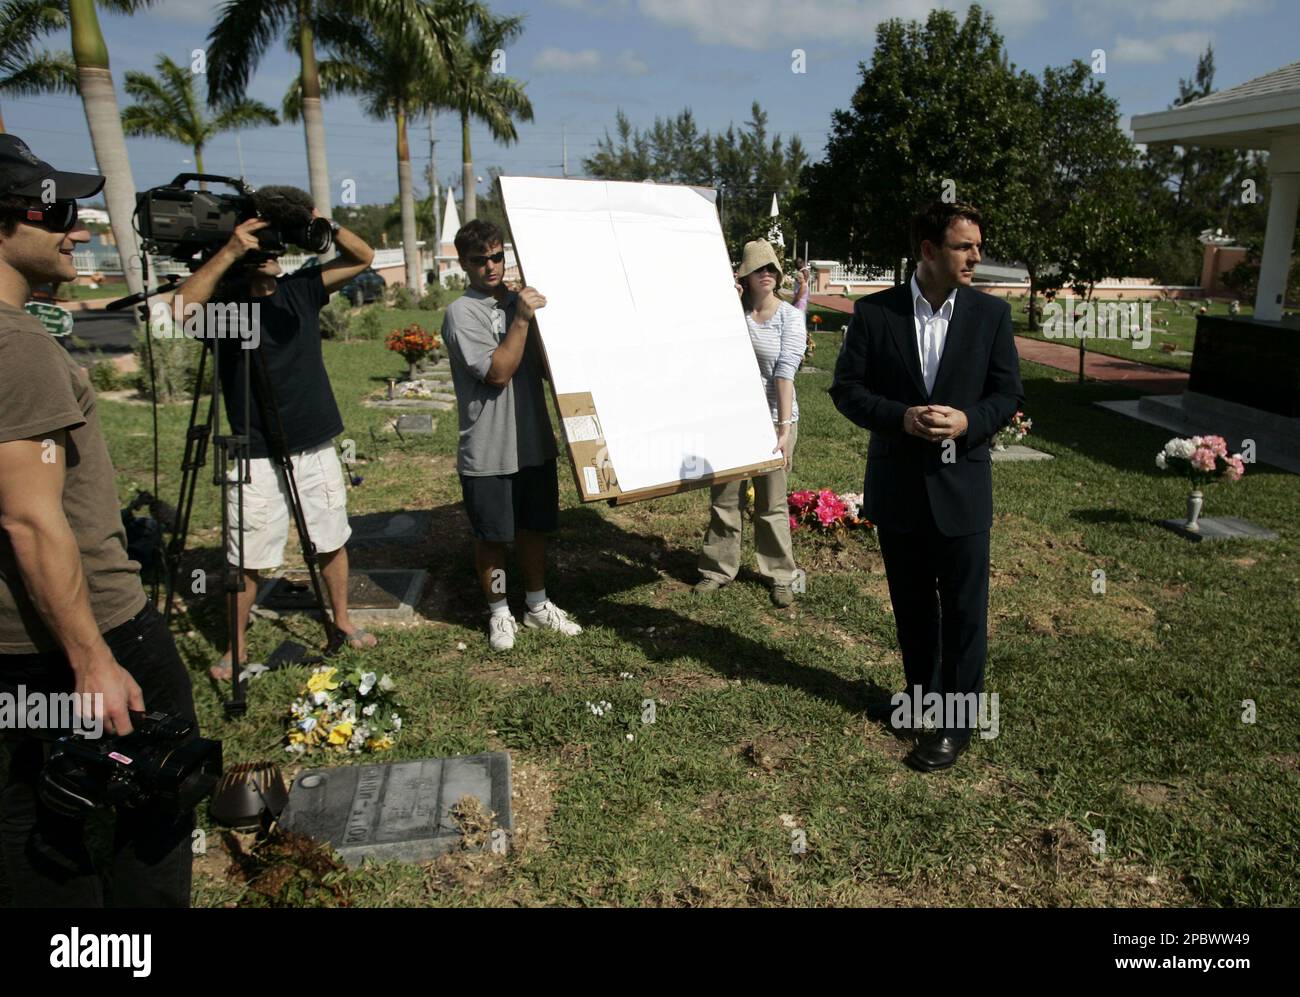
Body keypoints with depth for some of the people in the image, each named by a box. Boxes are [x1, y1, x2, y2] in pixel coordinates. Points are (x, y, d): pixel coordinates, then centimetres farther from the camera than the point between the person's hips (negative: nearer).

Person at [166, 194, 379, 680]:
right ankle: (237, 647, 21)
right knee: (248, 559, 3)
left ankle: (342, 620, 34)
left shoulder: (301, 289, 5)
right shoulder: (223, 299, -6)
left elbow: (362, 257, 3)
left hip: (317, 448, 4)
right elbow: (181, 308, -28)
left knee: (332, 542, 15)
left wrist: (326, 226, -15)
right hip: (258, 457, -4)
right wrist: (228, 251, -30)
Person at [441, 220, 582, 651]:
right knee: (492, 535, 8)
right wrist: (521, 319, -22)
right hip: (488, 452, -5)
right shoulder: (461, 312, -10)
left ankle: (537, 606, 33)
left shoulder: (521, 302, 9)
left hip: (534, 444, 6)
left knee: (533, 528, 17)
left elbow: (545, 367, 14)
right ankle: (499, 613, 26)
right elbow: (498, 372, -18)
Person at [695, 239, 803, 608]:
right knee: (723, 497, 10)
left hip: (772, 419, -3)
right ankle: (718, 569, 24)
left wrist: (784, 427, -21)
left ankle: (780, 576, 19)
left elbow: (785, 372, -15)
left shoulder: (790, 317, -5)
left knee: (772, 504, 5)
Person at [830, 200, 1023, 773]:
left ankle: (957, 722, 20)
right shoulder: (873, 312, -4)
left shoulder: (991, 314, -2)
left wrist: (967, 421, -20)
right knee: (911, 604, 17)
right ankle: (920, 692, 38)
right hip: (897, 486, 1)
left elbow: (1008, 394, 0)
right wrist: (901, 418, -19)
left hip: (960, 487, -1)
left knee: (963, 612, 5)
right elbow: (847, 388, -3)